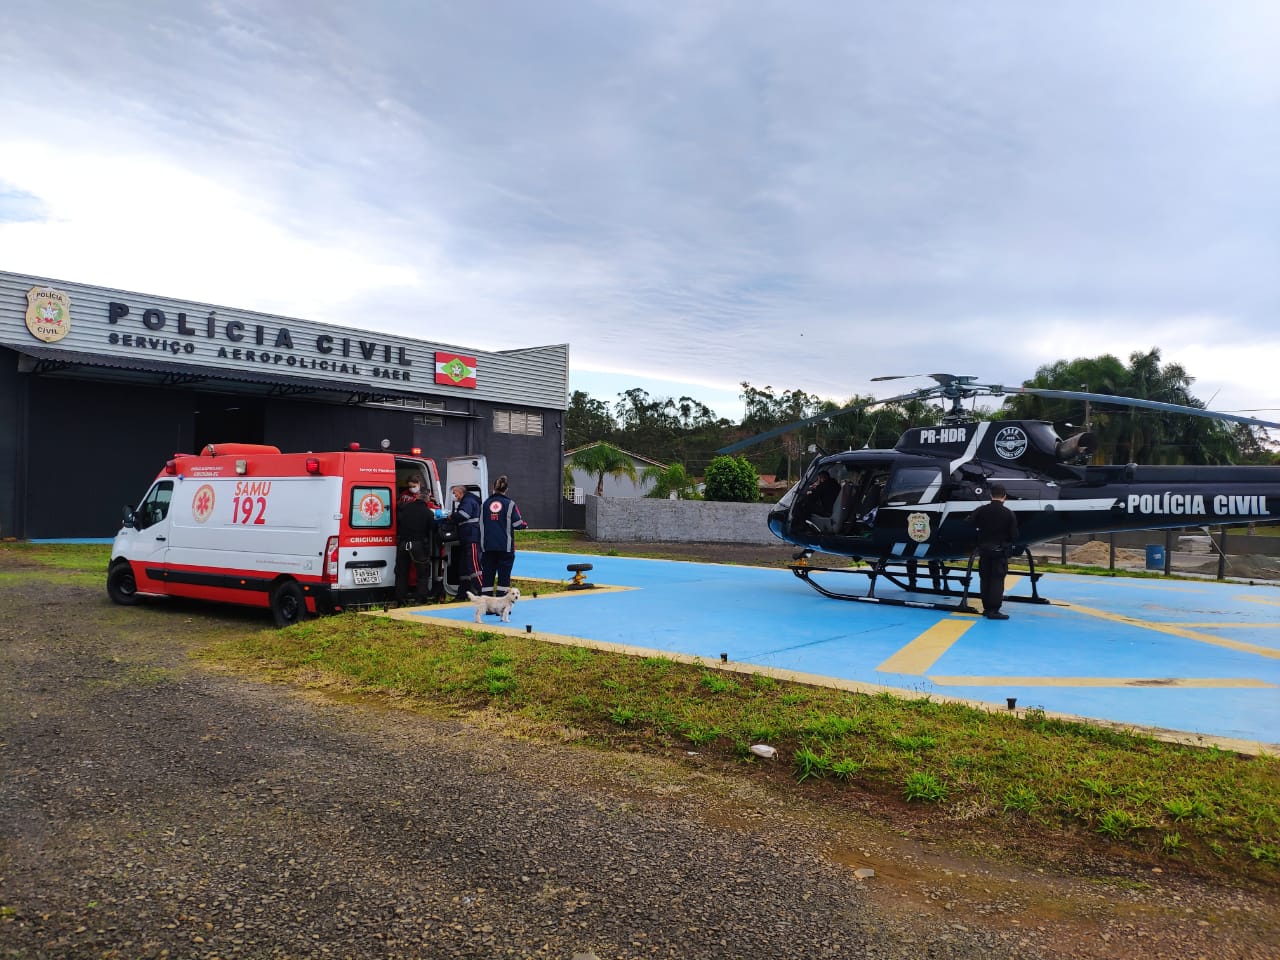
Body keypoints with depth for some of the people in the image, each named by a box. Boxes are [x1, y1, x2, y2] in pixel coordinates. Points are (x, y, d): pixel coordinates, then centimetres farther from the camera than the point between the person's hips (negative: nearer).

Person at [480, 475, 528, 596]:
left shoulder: (486, 503, 5)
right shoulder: (509, 503, -5)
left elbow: (481, 525, 8)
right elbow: (517, 523, -8)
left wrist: (482, 544, 18)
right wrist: (524, 524, 14)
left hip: (488, 546, 3)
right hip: (505, 546, -3)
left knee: (488, 572, 8)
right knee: (504, 573, 2)